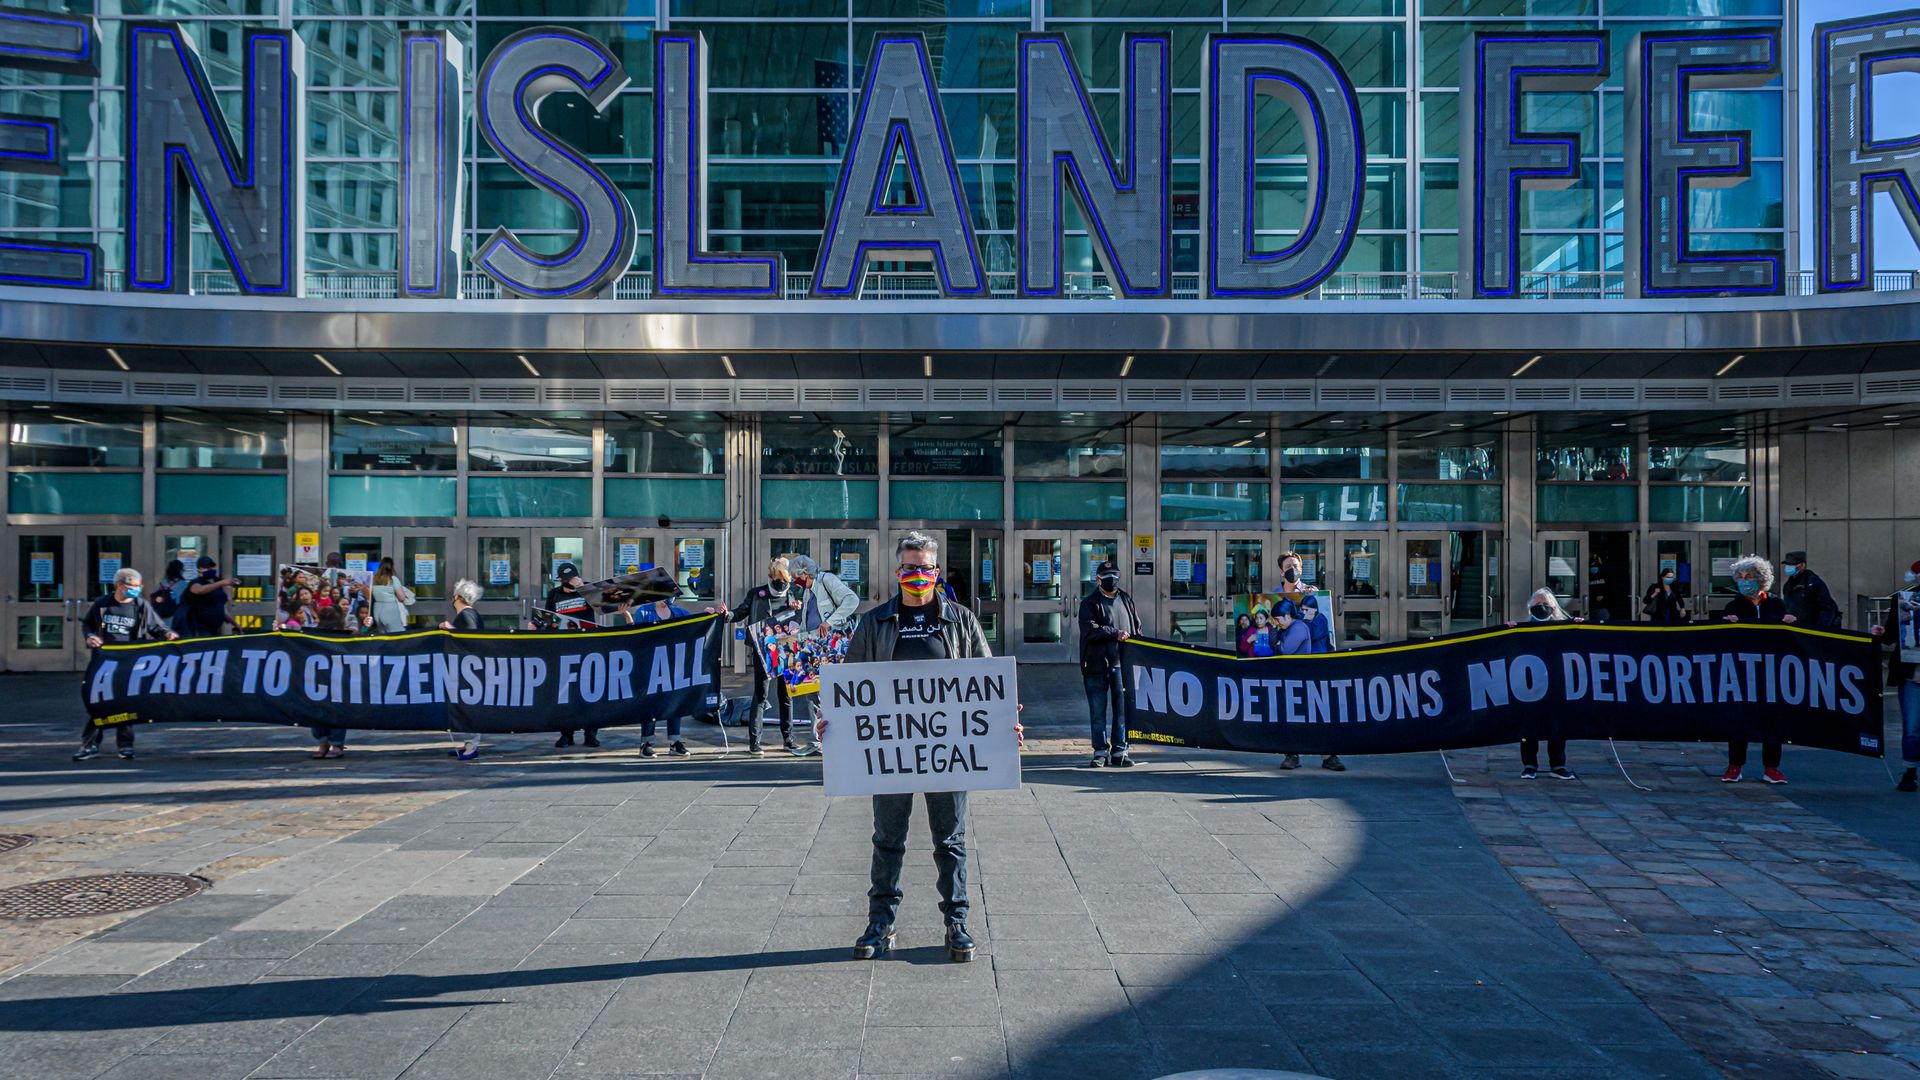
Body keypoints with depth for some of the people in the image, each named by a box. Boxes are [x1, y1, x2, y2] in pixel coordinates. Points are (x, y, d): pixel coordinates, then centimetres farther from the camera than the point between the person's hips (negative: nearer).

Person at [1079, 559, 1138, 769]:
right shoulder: (1090, 603, 0)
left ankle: (1119, 752, 12)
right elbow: (1090, 630, -15)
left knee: (1122, 710, 4)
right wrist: (1115, 633, -19)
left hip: (1122, 664, 3)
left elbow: (1136, 628, 20)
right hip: (1097, 665, -3)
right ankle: (1101, 752, 11)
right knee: (1098, 712, 2)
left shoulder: (1126, 600, 14)